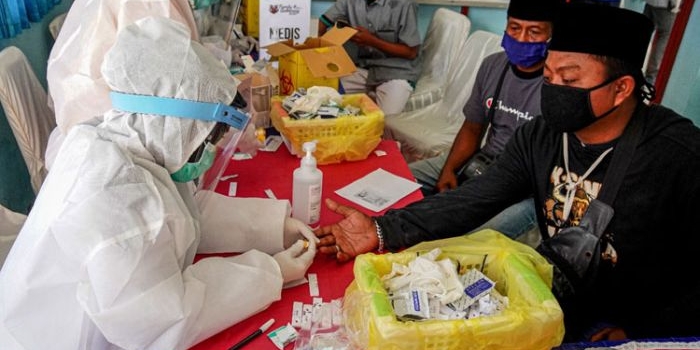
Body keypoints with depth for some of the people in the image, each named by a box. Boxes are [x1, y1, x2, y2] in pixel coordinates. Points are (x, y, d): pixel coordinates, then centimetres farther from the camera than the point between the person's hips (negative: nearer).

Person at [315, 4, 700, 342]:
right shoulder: (538, 137, -8)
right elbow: (474, 200, -13)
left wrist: (641, 332, -18)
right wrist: (384, 231, -24)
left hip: (634, 323, -4)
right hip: (556, 293, 4)